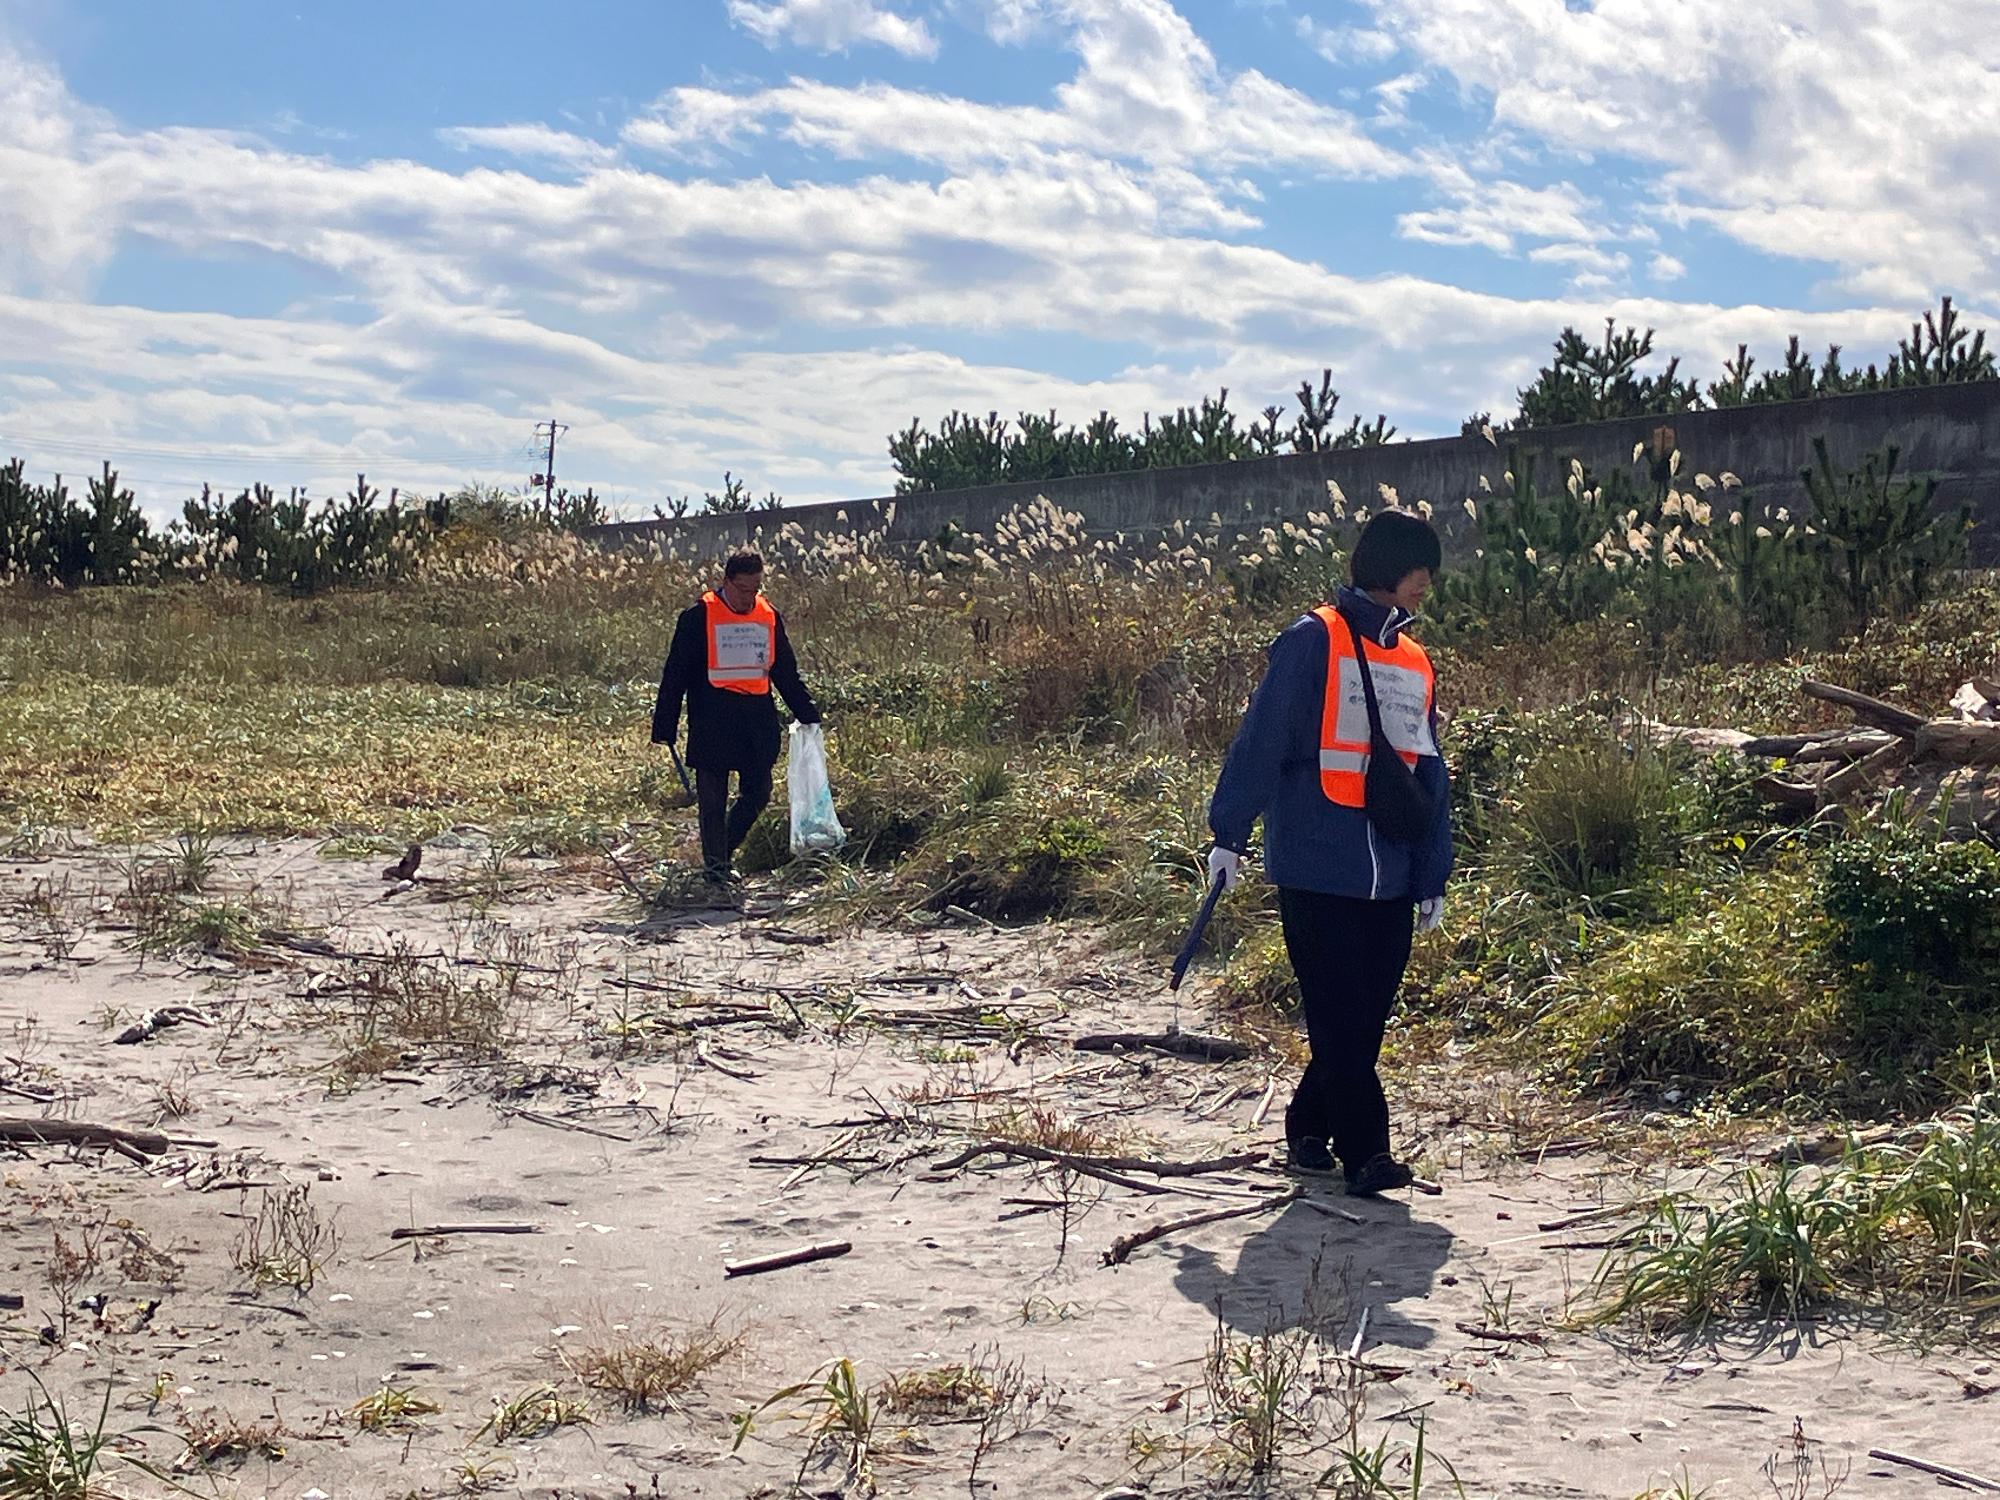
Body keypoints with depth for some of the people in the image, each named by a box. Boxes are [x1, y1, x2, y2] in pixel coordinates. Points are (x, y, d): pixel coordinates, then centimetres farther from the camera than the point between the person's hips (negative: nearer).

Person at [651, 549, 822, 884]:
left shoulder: (769, 617, 9)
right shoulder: (698, 617, -4)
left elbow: (786, 672, 19)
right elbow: (675, 674, -2)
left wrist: (807, 712, 13)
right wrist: (664, 728, -5)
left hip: (758, 718, 4)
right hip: (712, 721, -4)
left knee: (757, 794, 8)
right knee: (713, 800, 1)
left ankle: (725, 849, 27)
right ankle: (715, 865, 11)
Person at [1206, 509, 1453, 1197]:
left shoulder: (1415, 663, 16)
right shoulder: (1314, 641, -5)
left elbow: (1430, 778, 19)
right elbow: (1261, 739, -8)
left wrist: (1432, 879, 17)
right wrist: (1229, 834, -11)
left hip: (1388, 877, 6)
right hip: (1315, 869, -6)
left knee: (1365, 1017, 8)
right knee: (1338, 1014, -4)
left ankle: (1309, 1132, 22)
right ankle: (1364, 1151, -1)